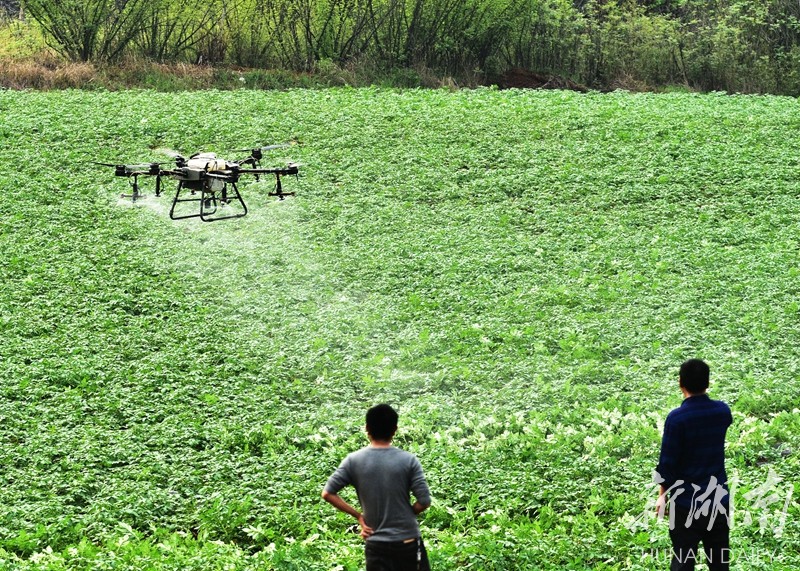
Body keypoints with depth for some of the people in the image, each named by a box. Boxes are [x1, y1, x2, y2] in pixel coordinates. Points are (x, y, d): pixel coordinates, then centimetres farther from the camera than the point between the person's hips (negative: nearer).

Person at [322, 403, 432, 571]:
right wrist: (406, 514, 9)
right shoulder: (408, 460, -9)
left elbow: (327, 493, -5)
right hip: (407, 540, -1)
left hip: (376, 544, 1)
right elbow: (424, 501, -10)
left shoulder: (353, 461, -6)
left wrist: (358, 515, 2)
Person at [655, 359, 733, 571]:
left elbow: (667, 462, -13)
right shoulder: (723, 411, -3)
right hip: (719, 500, 4)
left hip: (686, 502, -4)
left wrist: (663, 495, 1)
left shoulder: (677, 418, -18)